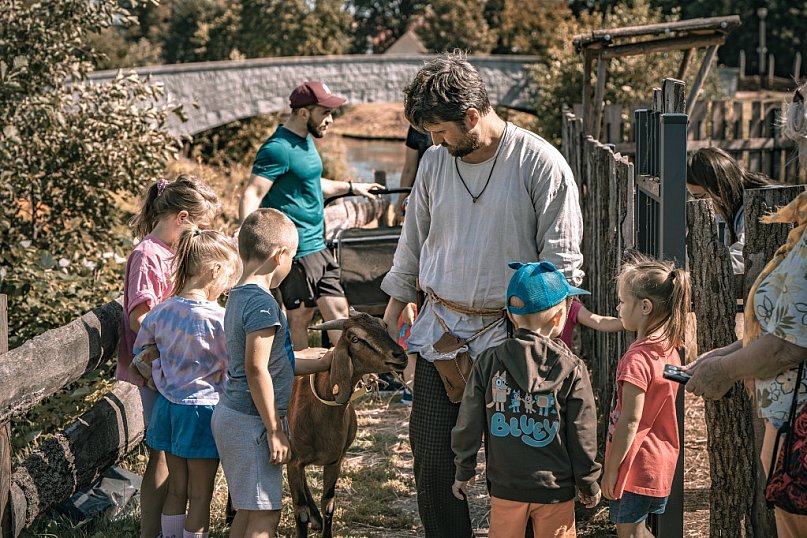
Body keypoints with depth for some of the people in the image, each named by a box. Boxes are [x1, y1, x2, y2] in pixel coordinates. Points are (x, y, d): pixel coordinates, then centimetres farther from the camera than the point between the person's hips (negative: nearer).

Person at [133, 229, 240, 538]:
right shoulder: (218, 318, -19)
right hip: (202, 407, -6)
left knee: (176, 490, 17)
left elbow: (140, 351, 10)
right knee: (200, 495, 6)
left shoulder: (161, 311, -2)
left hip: (167, 406, 6)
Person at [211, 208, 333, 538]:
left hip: (230, 414, 10)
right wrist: (276, 431, -18)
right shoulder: (262, 303, -18)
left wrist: (329, 360, 23)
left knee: (248, 511, 17)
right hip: (252, 423, -10)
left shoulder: (238, 297, 12)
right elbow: (256, 371, -23)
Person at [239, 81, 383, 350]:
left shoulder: (305, 140, 13)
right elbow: (251, 196, -25)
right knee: (299, 317, 0)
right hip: (297, 252, -9)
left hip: (318, 247, 9)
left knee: (338, 311, 11)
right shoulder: (279, 149, -18)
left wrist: (351, 187, 41)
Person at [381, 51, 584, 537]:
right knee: (432, 456, 3)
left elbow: (561, 260, -6)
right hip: (440, 328, 4)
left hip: (510, 334, -4)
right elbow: (414, 240, 21)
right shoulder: (435, 163, 7)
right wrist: (395, 306, 24)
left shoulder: (540, 163, -9)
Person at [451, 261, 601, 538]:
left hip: (505, 486, 2)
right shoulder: (571, 369, -10)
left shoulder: (488, 363, -5)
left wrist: (463, 472, 12)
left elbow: (468, 425, -1)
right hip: (555, 487, -2)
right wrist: (589, 484, 8)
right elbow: (582, 434, -5)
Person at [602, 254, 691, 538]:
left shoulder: (637, 359, -22)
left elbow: (630, 421, -22)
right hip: (661, 461, 9)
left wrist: (611, 469, -15)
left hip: (636, 464, -9)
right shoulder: (669, 349, 5)